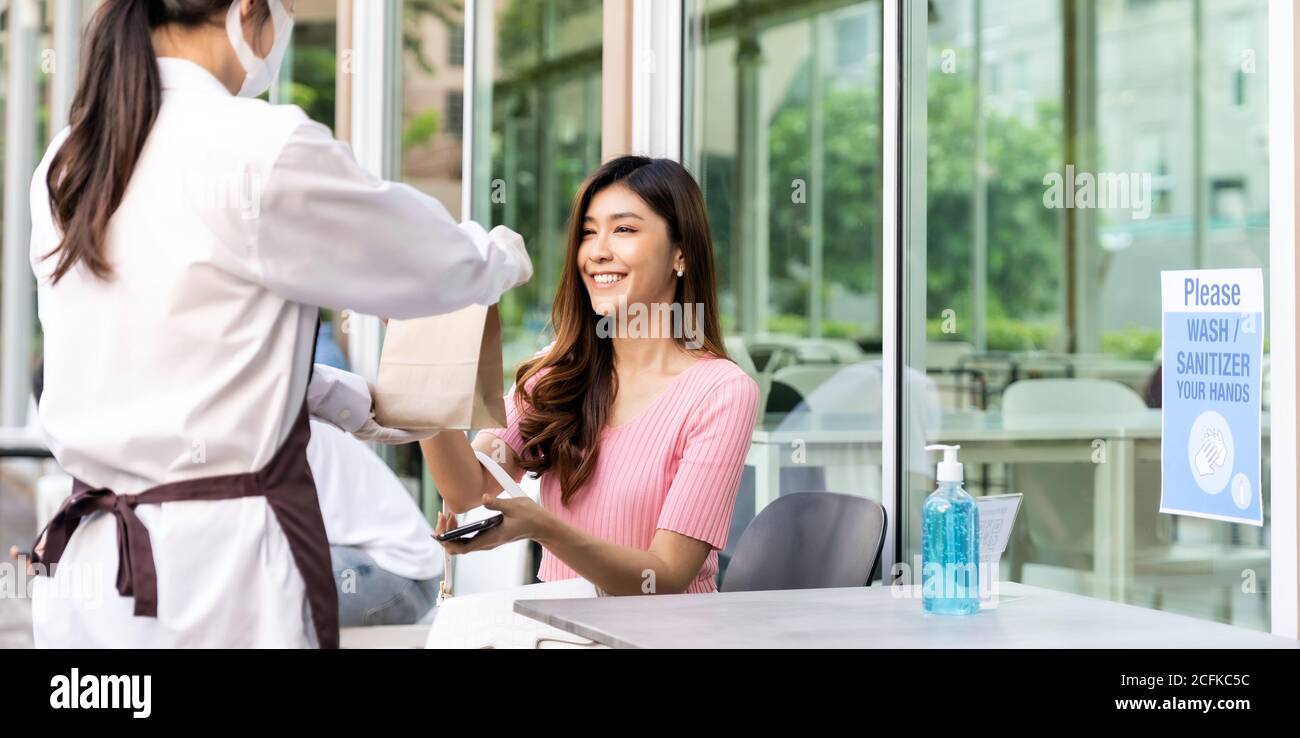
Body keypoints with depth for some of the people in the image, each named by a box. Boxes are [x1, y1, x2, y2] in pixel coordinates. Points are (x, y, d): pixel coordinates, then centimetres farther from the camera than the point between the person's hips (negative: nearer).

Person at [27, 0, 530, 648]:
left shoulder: (65, 163, 8)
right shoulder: (264, 150, -15)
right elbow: (438, 267, -1)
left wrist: (351, 401, 29)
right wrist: (503, 258, 23)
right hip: (214, 563, -7)